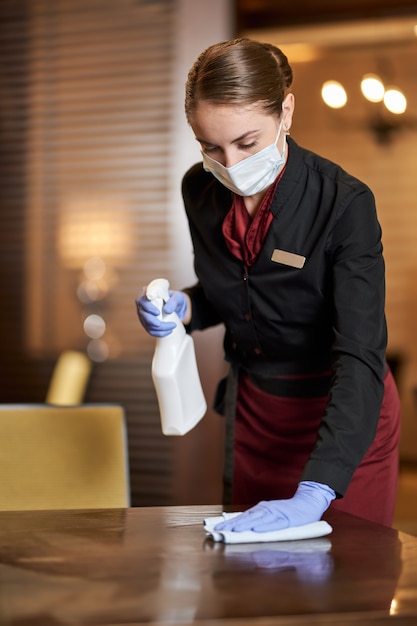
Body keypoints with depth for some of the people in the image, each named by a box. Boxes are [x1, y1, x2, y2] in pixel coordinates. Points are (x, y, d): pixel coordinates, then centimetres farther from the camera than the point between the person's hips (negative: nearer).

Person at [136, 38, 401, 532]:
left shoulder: (344, 203, -26)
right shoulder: (201, 191, -9)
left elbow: (361, 357, -33)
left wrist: (314, 495, -43)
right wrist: (184, 307, -13)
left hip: (342, 421, -5)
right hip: (252, 411, 5)